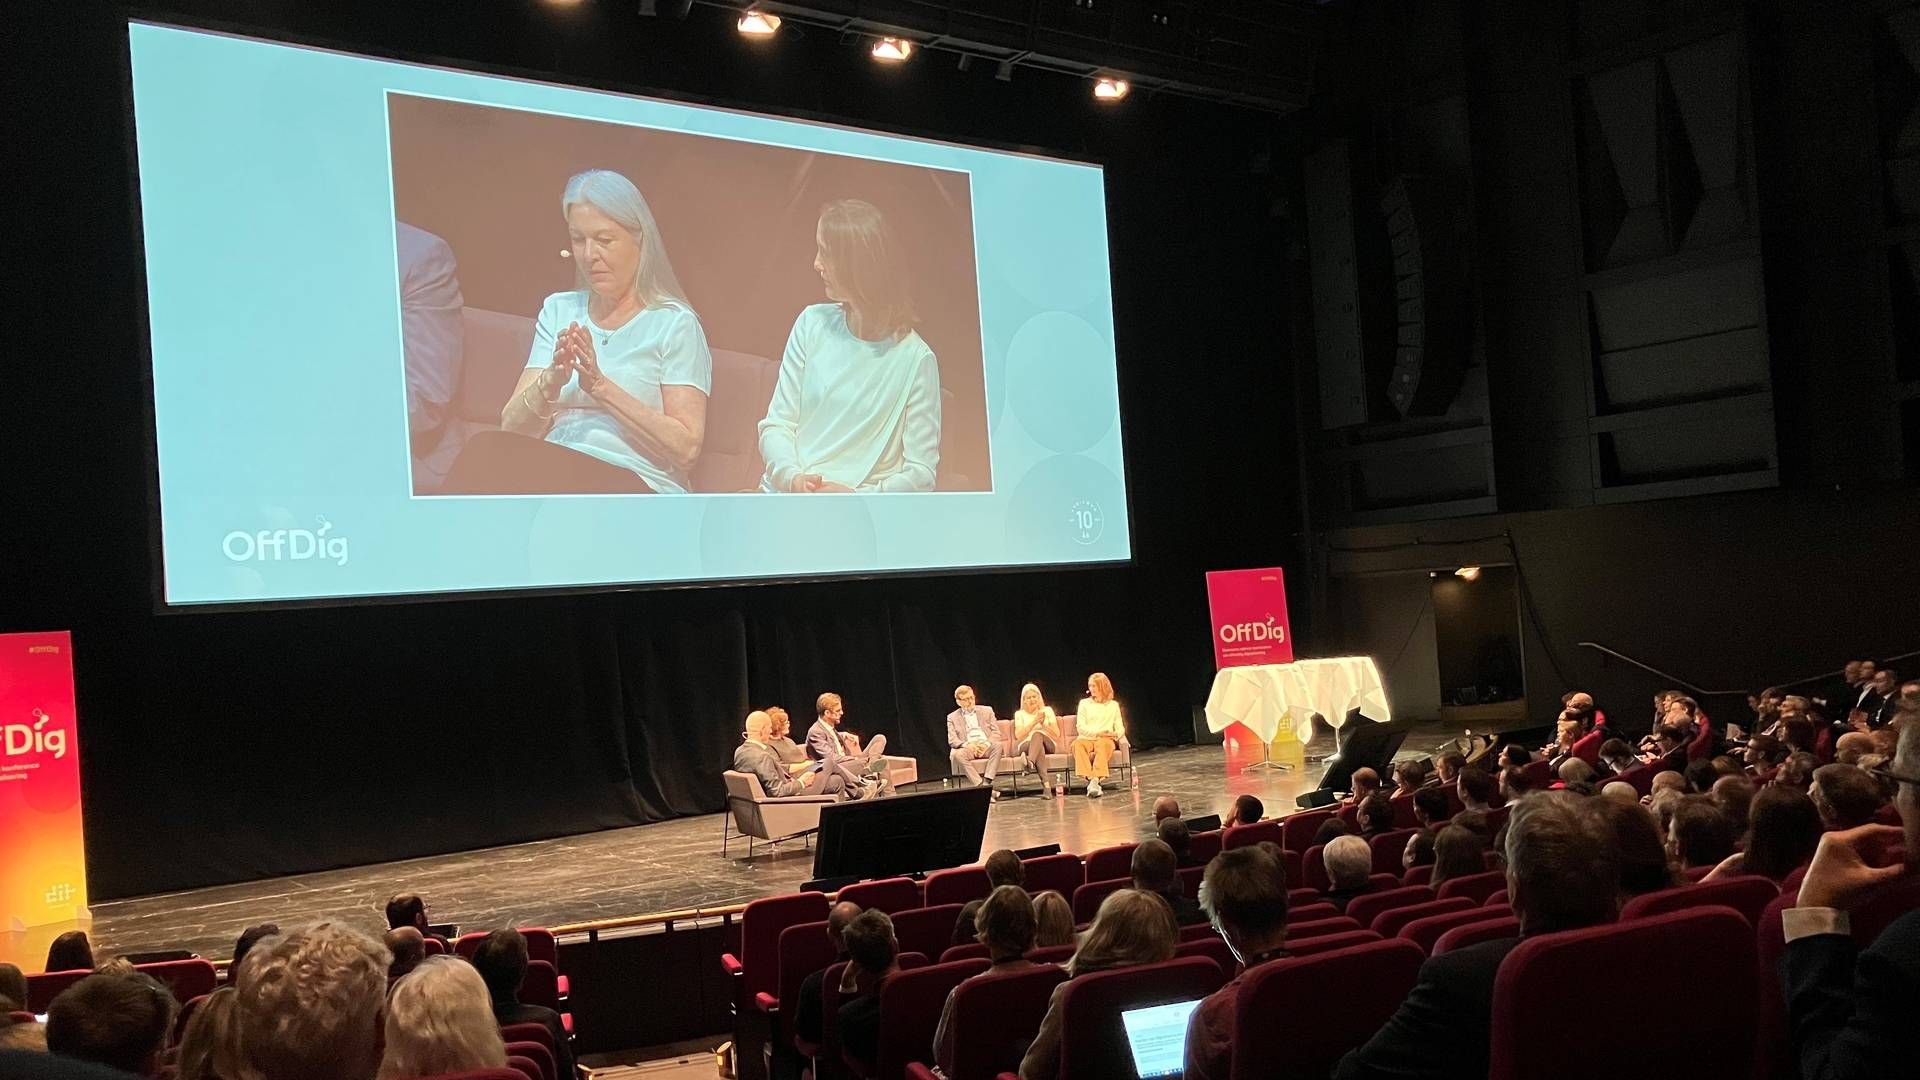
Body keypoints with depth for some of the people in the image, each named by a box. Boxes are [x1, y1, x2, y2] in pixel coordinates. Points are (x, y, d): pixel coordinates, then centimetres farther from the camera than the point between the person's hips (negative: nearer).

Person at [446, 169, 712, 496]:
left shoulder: (674, 324, 4)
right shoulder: (558, 310, 19)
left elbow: (686, 448, -6)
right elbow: (512, 428, 10)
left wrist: (601, 386, -12)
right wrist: (550, 381, -11)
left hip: (636, 485, -4)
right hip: (551, 477, 4)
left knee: (486, 455, -30)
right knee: (490, 450, -30)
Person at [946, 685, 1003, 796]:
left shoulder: (987, 711, 16)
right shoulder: (952, 717, 13)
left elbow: (996, 733, 9)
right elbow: (952, 740, 3)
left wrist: (987, 744, -13)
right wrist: (967, 745, -18)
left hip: (986, 748, 1)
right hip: (967, 749, -1)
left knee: (997, 745, -32)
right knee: (956, 755, -34)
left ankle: (987, 782, -38)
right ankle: (980, 786, -40)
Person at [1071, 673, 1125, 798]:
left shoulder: (1113, 705, 19)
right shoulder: (1084, 703, 18)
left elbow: (1120, 728, 12)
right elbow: (1080, 727, 6)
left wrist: (1117, 734, -13)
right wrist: (1097, 733, -10)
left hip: (1106, 739, -1)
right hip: (1087, 738, 1)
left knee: (1102, 744, -38)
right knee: (1078, 743, -36)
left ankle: (1096, 779, -52)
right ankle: (1090, 779, -50)